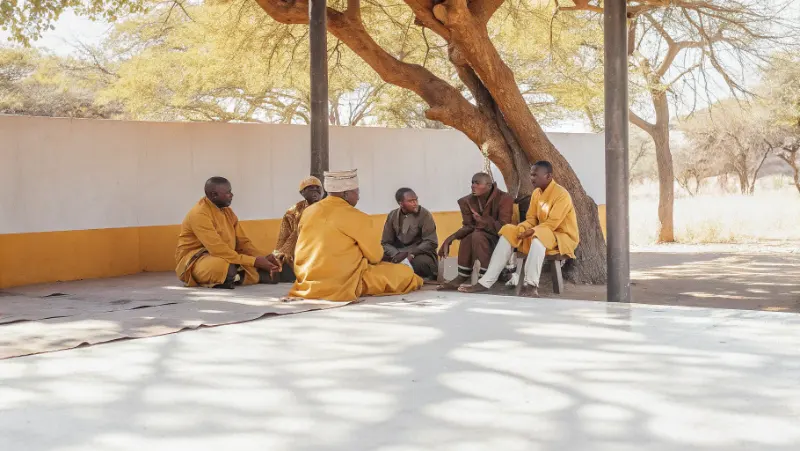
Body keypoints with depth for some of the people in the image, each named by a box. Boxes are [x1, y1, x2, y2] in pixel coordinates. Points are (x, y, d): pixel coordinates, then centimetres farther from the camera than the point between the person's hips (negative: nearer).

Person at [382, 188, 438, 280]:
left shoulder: (425, 215, -9)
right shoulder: (392, 216, 1)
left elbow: (431, 243, -13)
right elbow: (386, 243, 0)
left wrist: (410, 254, -25)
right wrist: (397, 255, -22)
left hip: (420, 254, -3)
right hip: (398, 254, 3)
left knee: (420, 262, -38)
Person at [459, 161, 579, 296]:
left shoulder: (561, 194, -18)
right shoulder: (536, 192, 6)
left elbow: (552, 224, -23)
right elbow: (531, 219, 8)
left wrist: (529, 232, -25)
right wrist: (520, 229, -12)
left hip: (563, 237, -8)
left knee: (539, 235, -39)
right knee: (508, 233, -6)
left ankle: (531, 284, -37)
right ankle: (486, 282, -13)